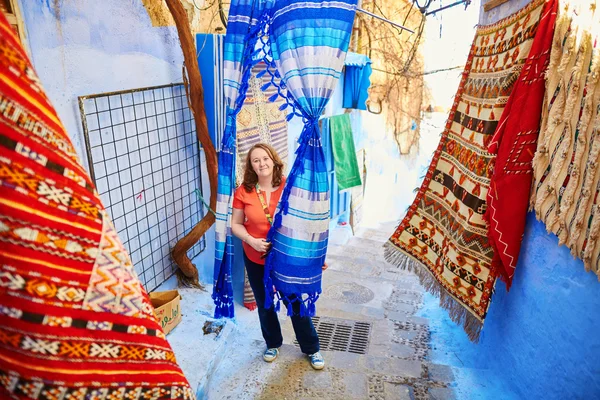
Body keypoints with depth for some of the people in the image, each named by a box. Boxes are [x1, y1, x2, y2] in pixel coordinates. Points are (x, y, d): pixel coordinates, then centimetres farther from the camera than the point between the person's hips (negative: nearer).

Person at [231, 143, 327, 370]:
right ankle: (273, 343, 45)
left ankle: (311, 348, 33)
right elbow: (235, 224, -3)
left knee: (297, 304, 11)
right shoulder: (244, 191, -10)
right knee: (264, 305, 19)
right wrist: (252, 240, -21)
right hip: (256, 260, 2)